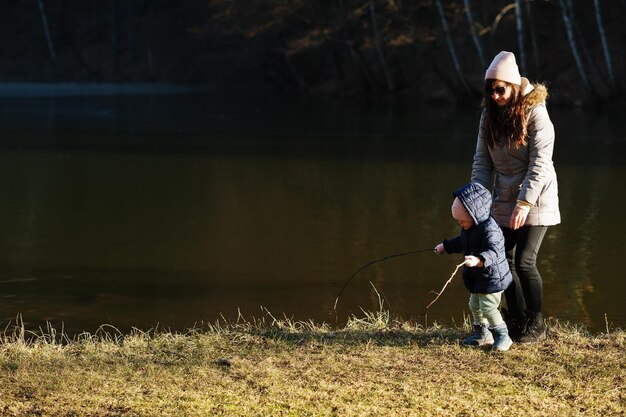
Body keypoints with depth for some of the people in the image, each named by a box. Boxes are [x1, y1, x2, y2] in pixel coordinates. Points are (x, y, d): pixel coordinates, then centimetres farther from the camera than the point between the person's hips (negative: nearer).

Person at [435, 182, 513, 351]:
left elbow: (493, 252, -40)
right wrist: (445, 246, 31)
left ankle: (502, 336, 3)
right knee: (475, 305, 19)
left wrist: (479, 260, -57)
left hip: (492, 278, -10)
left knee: (488, 308, -11)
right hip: (477, 278, 10)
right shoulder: (469, 228, 4)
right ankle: (482, 334, 35)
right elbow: (462, 242, 25)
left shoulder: (489, 229, -28)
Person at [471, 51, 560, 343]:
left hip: (535, 199, -6)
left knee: (524, 262, -11)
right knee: (505, 262, 5)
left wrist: (525, 203, -25)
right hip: (504, 200, 6)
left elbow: (540, 162, -18)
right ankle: (516, 322, 17)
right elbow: (482, 160, 6)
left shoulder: (535, 113, -13)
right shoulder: (489, 115, 4)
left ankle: (536, 325, 5)